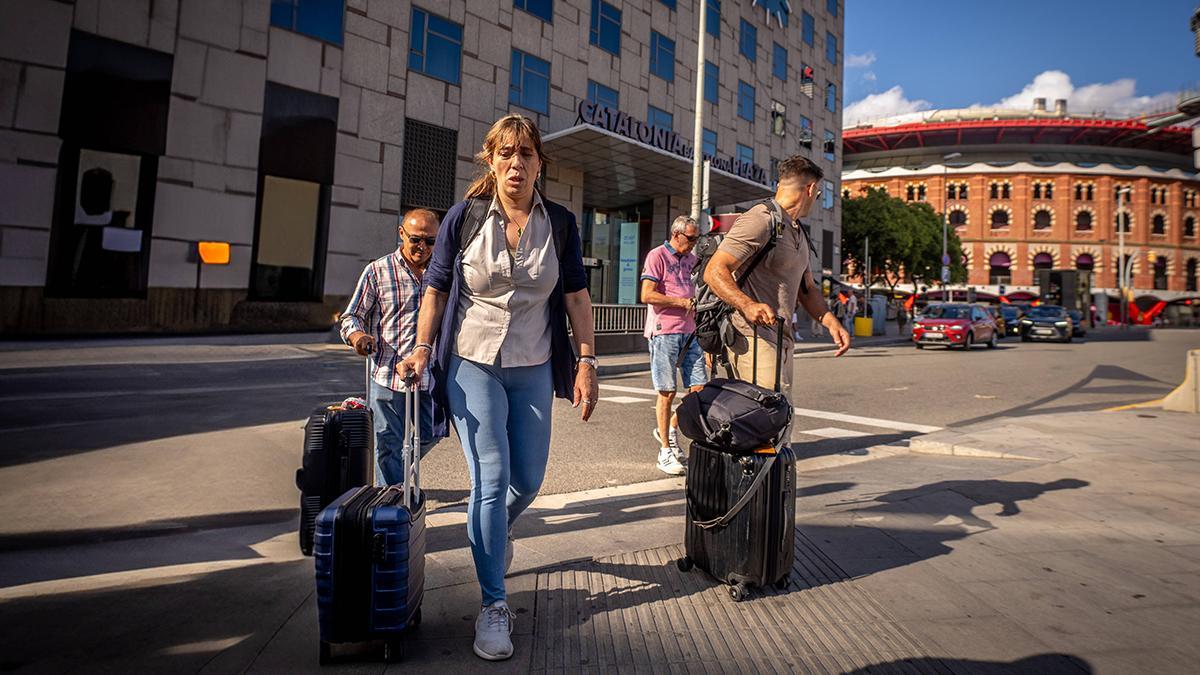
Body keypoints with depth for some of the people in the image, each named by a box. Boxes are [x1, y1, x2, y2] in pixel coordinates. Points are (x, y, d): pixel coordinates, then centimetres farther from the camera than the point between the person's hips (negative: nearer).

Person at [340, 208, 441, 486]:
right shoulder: (378, 271, 0)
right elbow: (352, 316, 2)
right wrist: (358, 336, -20)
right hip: (388, 373, -3)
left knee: (430, 435, 14)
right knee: (389, 445, 6)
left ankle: (402, 472, 43)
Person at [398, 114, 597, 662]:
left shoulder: (560, 223, 1)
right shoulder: (464, 217, -4)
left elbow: (575, 294, 2)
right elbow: (436, 287, 1)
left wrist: (587, 361, -4)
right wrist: (422, 348, -9)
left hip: (533, 369, 3)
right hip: (472, 364, -2)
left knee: (528, 480, 10)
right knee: (491, 478, -8)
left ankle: (494, 534, 47)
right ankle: (493, 606, 6)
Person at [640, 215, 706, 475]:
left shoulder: (691, 259, 19)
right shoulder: (657, 256, -4)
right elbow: (647, 295, -14)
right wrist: (683, 302, -13)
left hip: (690, 332, 7)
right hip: (664, 332, -7)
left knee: (699, 388, 1)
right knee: (667, 392, -2)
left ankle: (671, 430, 24)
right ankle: (665, 452, 8)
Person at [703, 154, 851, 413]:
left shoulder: (799, 231, 22)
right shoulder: (760, 220, -10)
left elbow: (807, 288, 25)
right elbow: (714, 271, -19)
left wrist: (830, 321, 7)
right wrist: (748, 305, -35)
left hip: (782, 339, 10)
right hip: (753, 337, -10)